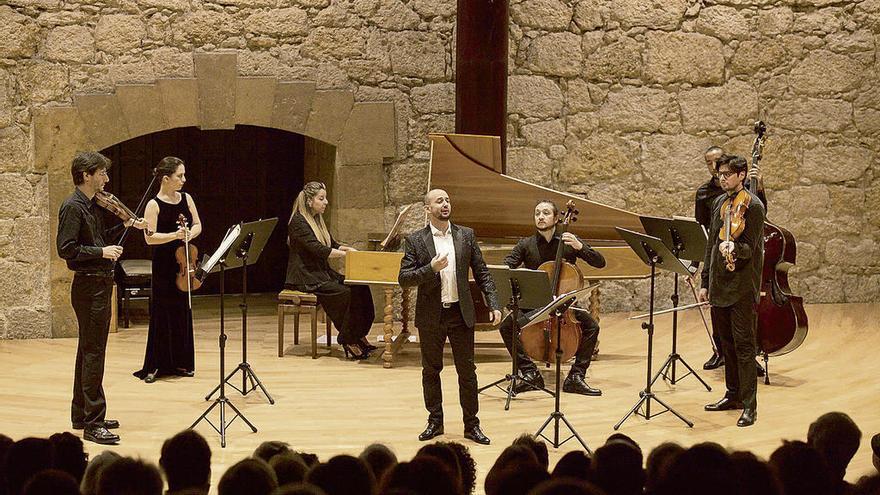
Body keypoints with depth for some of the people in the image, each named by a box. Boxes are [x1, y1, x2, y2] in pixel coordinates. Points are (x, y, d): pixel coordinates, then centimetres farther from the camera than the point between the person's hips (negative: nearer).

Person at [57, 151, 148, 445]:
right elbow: (66, 248, -22)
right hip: (89, 286, -10)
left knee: (89, 351, 16)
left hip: (99, 284, 10)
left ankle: (81, 415, 26)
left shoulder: (92, 206, 12)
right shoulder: (73, 207, -15)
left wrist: (126, 226, 16)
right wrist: (101, 251, -23)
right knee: (93, 353, -9)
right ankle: (93, 423, -7)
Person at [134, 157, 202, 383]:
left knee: (183, 313, 10)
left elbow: (198, 225, 10)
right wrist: (174, 235, -27)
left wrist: (190, 234, -11)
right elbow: (150, 237, -15)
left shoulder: (186, 199, 6)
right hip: (163, 266, -5)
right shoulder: (154, 205, -10)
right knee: (161, 315, -1)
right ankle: (154, 366, 6)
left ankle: (180, 363, 20)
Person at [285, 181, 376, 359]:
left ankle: (359, 336, -8)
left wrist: (350, 249, 2)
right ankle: (348, 342, -16)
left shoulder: (317, 220, 15)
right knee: (345, 293, -27)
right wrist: (347, 254, -26)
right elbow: (318, 249, -24)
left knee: (360, 288, -10)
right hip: (306, 277, -9)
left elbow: (332, 244, 22)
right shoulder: (298, 221, -14)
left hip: (322, 273, 9)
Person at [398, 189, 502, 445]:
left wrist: (494, 304, -5)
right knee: (431, 370, 9)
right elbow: (403, 279, -7)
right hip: (430, 316, -1)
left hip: (461, 313, 1)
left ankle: (471, 424, 12)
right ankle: (435, 421, 22)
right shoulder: (415, 240, -3)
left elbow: (482, 272, 5)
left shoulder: (466, 235, 4)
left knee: (467, 370, 4)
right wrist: (430, 268, -21)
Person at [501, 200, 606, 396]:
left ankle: (575, 377, -15)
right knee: (507, 325, -25)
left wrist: (580, 247, -17)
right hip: (533, 305, 0)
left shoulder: (569, 242, 5)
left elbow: (600, 263, 0)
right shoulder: (525, 245, 5)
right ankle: (531, 373, -15)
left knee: (591, 325, -25)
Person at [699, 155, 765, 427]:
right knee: (727, 343, 14)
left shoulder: (753, 206, -10)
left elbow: (749, 248, -15)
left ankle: (749, 405, -5)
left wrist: (733, 247, -37)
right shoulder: (719, 203, 14)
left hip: (742, 286, -8)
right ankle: (733, 395, 25)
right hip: (719, 284, 8)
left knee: (743, 345, -7)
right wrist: (705, 281, 16)